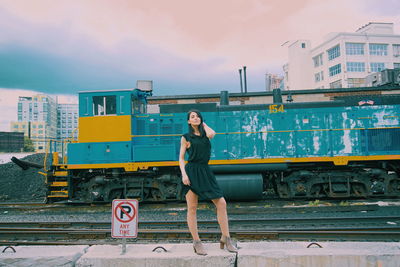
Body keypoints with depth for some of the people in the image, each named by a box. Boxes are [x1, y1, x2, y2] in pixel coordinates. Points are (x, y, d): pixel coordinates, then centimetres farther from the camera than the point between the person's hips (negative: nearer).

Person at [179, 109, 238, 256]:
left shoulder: (205, 133, 15)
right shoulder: (186, 137, 6)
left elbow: (211, 134, -10)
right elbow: (181, 158, 3)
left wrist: (204, 124, 8)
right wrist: (184, 174, -10)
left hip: (205, 171, 3)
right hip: (191, 171, -3)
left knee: (221, 203, -4)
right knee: (192, 208, -1)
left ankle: (225, 238, 7)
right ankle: (196, 242, 9)